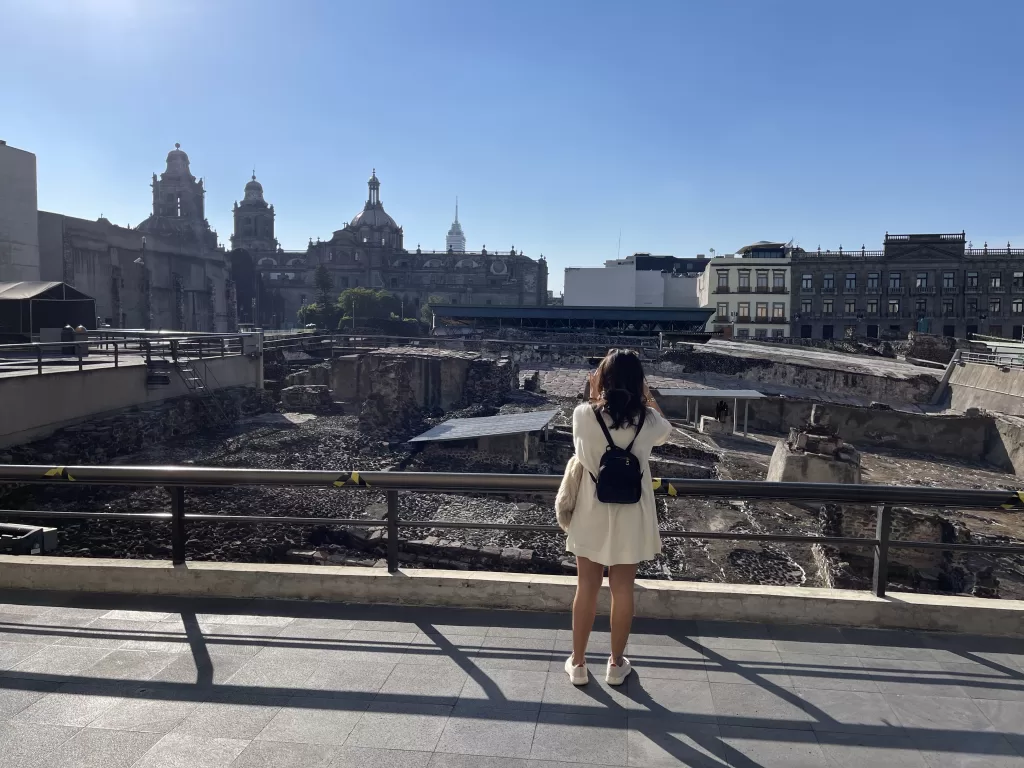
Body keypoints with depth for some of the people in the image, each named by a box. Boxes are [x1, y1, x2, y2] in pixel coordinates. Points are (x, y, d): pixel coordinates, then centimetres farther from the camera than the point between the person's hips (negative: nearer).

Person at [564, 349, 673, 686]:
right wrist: (646, 395, 17)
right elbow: (666, 431, 12)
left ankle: (578, 663, 27)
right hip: (630, 520, 0)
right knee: (623, 592, 14)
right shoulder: (648, 420, -13)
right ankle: (616, 664, 29)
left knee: (586, 590, 13)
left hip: (591, 518, 0)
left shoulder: (583, 415, -16)